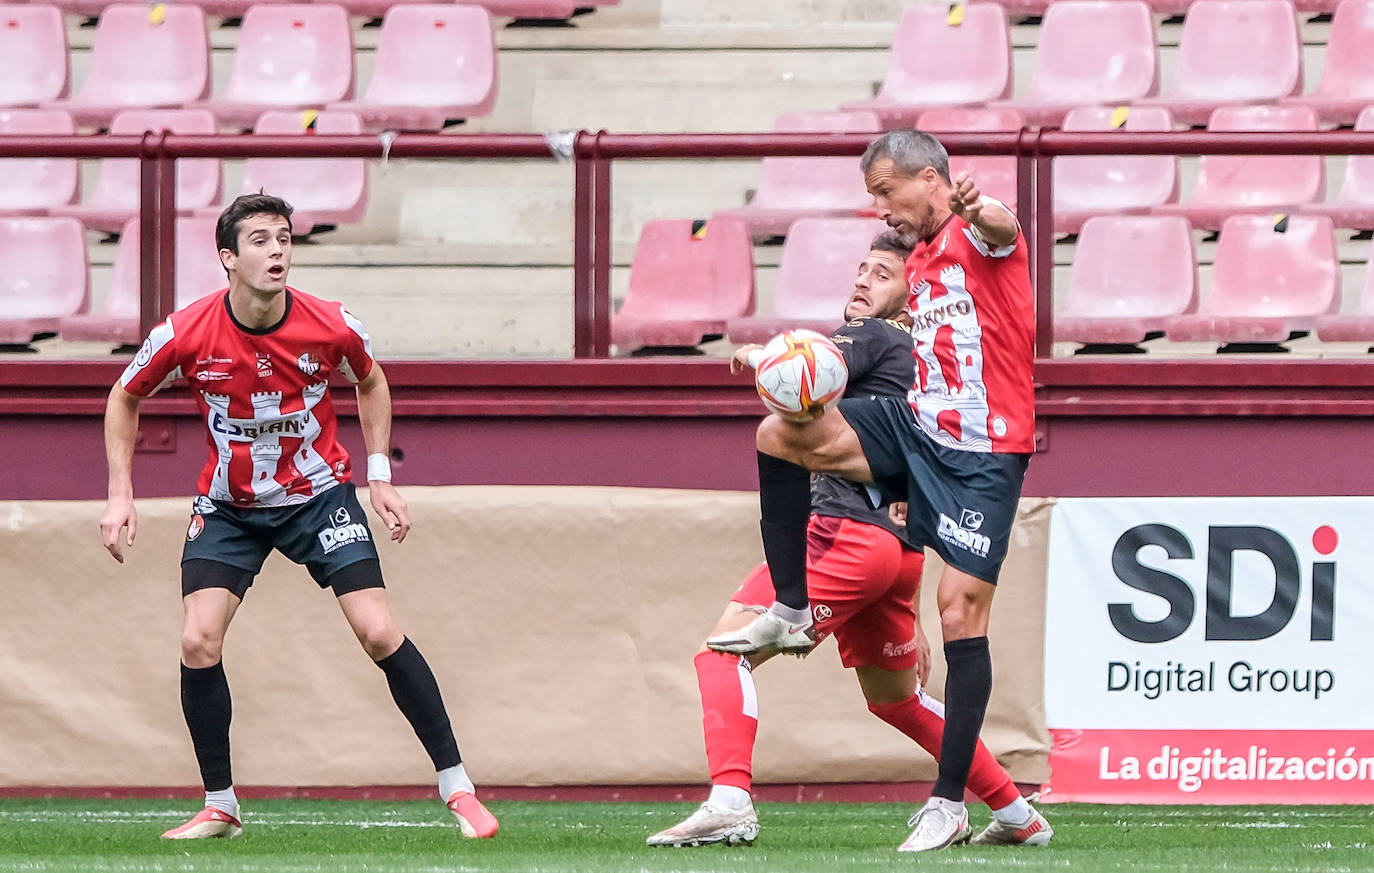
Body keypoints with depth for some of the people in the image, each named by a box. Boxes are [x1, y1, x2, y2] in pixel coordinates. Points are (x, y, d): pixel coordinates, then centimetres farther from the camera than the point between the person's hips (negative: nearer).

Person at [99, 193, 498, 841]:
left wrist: (379, 476, 2)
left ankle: (457, 788, -2)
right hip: (228, 507, 1)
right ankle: (220, 806, 2)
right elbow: (125, 398, 1)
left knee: (379, 632, -12)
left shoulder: (332, 328, -17)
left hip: (320, 495, -1)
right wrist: (120, 496, -5)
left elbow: (370, 382, 7)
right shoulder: (185, 335, -20)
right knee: (199, 642, -14)